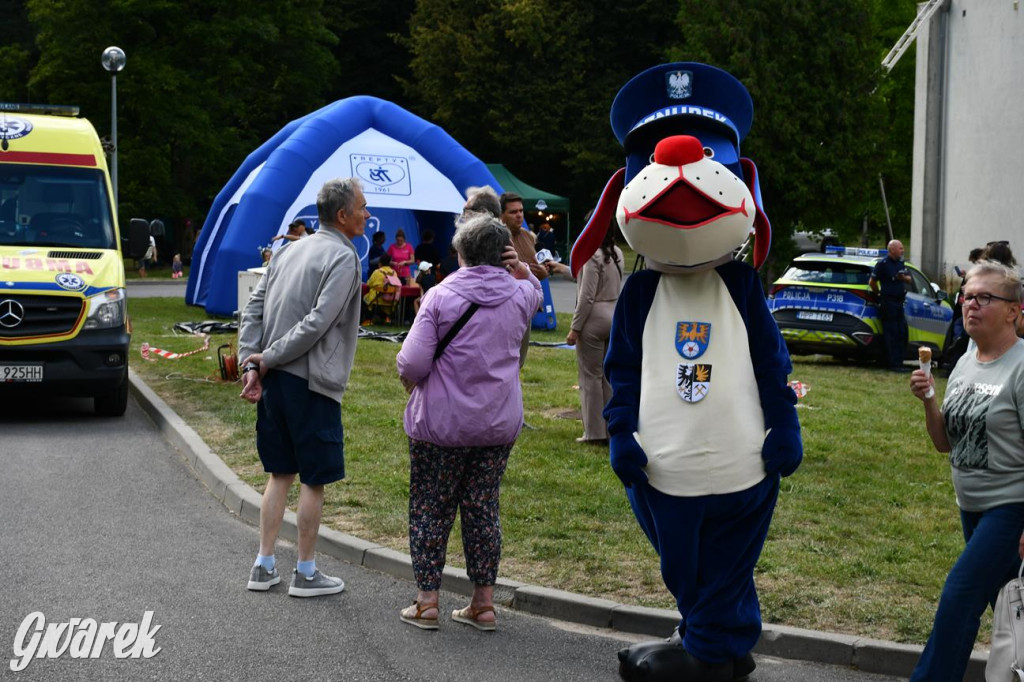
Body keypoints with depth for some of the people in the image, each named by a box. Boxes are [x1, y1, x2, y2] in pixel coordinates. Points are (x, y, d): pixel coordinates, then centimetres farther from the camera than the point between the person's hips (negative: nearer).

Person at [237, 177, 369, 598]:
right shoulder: (342, 257, -11)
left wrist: (252, 362, 2)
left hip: (274, 379, 8)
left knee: (280, 474, 16)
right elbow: (318, 322, -20)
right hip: (311, 382, -8)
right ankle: (305, 573, 12)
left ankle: (264, 567, 20)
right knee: (314, 480, 4)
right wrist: (267, 360, -12)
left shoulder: (292, 250, 14)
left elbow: (254, 308, 9)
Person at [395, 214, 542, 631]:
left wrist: (408, 377, 4)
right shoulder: (520, 295, 1)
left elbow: (412, 363, -18)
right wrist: (523, 271, 10)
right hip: (499, 425, 4)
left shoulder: (441, 296, -12)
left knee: (429, 511, 8)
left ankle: (427, 602, 12)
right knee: (483, 510, 13)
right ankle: (483, 603, 17)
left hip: (440, 424, -4)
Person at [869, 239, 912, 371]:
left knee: (902, 333, 9)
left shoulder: (901, 263, 13)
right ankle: (894, 364, -4)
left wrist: (903, 277, -5)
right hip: (888, 303, -8)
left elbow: (909, 279, 17)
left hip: (899, 303, 8)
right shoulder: (883, 264, -10)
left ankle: (898, 362, 17)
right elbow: (872, 282, -7)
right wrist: (879, 294, 2)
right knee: (891, 334, -6)